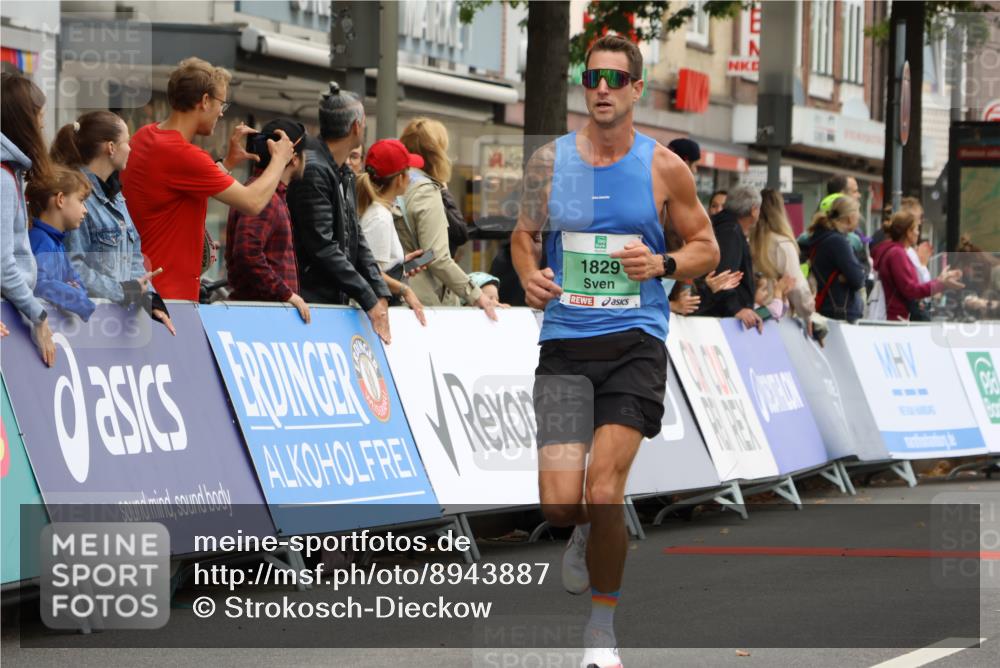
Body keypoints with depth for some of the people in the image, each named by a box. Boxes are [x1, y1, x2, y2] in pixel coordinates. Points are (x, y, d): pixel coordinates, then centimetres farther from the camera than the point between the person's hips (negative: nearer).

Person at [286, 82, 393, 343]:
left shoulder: (345, 174, 16)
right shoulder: (312, 170, -15)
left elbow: (356, 239, 18)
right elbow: (322, 247, -19)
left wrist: (380, 295, 5)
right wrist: (369, 300, -16)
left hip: (336, 301, 9)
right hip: (311, 300, -9)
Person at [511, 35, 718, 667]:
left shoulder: (664, 167, 0)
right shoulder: (549, 160, 4)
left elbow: (707, 248, 10)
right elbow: (523, 234, 18)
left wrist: (662, 264, -11)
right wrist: (529, 275, -3)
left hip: (635, 341, -1)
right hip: (565, 340, 1)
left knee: (604, 494, -13)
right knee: (560, 505, -9)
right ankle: (588, 533, 30)